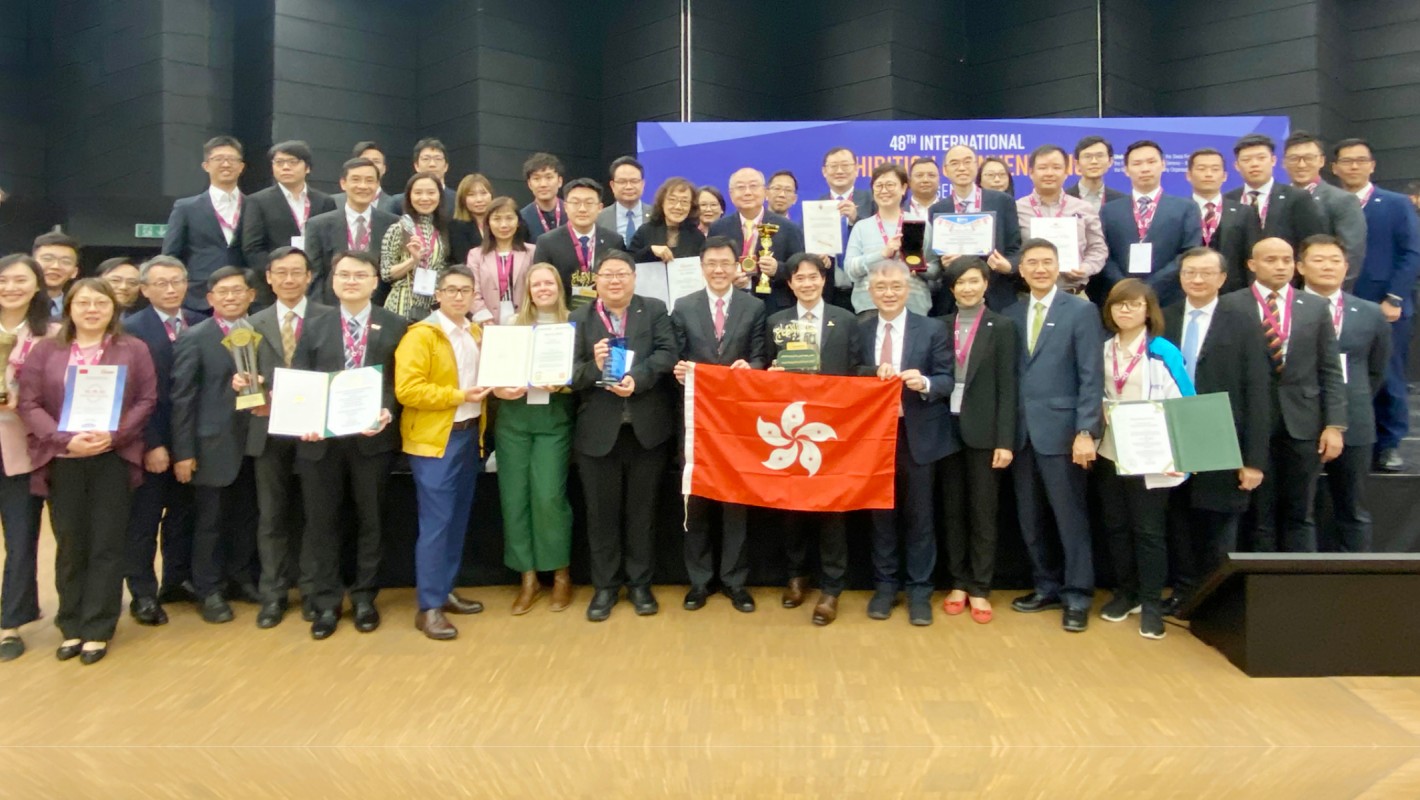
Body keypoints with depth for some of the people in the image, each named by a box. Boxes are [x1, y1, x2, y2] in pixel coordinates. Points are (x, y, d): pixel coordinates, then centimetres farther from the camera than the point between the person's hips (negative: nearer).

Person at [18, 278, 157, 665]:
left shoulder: (133, 349, 4)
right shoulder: (45, 350, 6)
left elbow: (147, 400, -1)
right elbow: (29, 404, 0)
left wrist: (113, 435, -15)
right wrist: (65, 440, -14)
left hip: (114, 458, -1)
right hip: (62, 460, 1)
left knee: (106, 544, 3)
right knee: (70, 545, 9)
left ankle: (97, 630, 12)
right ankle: (71, 627, 21)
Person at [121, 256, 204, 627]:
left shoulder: (200, 325, 4)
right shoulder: (131, 329, -8)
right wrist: (150, 444, -15)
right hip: (150, 442, -4)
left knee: (183, 513, 15)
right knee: (143, 520, 7)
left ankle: (178, 580, 30)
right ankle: (143, 594, 18)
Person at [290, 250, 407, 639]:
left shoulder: (395, 326, 2)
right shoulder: (315, 327, 9)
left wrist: (388, 413, -22)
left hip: (373, 437, -2)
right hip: (320, 439, 2)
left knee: (369, 519, 10)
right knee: (321, 522, 7)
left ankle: (364, 597, 23)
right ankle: (326, 602, 19)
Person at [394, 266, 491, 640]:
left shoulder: (477, 333, 12)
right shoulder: (420, 335, -11)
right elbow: (406, 390, -19)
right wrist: (458, 396, -20)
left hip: (469, 434, 7)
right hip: (434, 439, -7)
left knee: (458, 519, 13)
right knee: (436, 522, -6)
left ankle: (445, 591, 24)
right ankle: (429, 606, 0)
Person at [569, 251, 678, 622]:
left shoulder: (656, 311, 4)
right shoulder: (579, 318, 4)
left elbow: (667, 353, -9)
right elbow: (569, 372, -2)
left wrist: (637, 378, -25)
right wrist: (594, 367, -23)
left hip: (648, 427, 0)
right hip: (598, 430, 0)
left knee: (642, 509, 10)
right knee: (602, 511, 8)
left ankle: (640, 583, 24)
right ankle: (605, 585, 22)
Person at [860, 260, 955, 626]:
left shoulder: (932, 329, -2)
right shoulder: (860, 330, 5)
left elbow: (947, 381, -6)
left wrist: (925, 383, -26)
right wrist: (875, 373, -15)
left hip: (918, 434, -2)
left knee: (918, 515, 7)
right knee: (881, 513, 12)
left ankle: (919, 590, 19)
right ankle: (885, 585, 24)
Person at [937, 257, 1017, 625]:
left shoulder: (1001, 327, -1)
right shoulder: (941, 326, 7)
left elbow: (1007, 387, -5)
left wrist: (1005, 440, -11)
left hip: (982, 430, -3)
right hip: (947, 428, 3)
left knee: (982, 511, 4)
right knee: (953, 509, 9)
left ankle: (980, 589, 13)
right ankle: (958, 583, 20)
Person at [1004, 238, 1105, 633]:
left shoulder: (1081, 311, -1)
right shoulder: (1011, 314, 11)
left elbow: (1092, 377, -7)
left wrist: (1085, 431, -15)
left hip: (1060, 429, -5)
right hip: (1020, 431, 5)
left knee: (1070, 516, 2)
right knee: (1029, 518, 10)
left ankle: (1077, 595, 13)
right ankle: (1047, 587, 24)